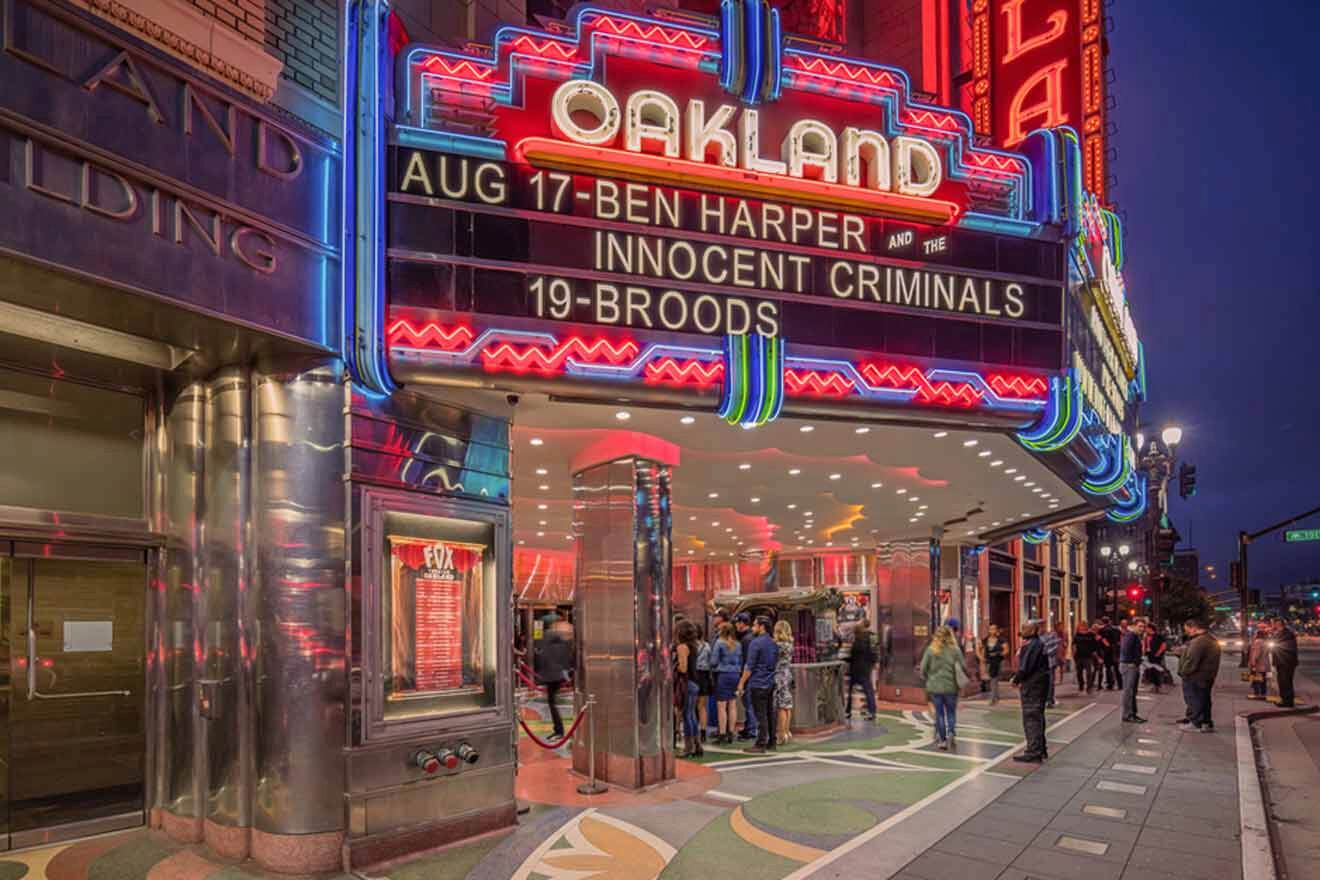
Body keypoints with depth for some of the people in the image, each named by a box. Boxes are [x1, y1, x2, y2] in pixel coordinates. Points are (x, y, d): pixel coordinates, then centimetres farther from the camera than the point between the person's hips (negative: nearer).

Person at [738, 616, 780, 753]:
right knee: (770, 713, 11)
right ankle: (772, 743, 16)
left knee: (760, 715, -6)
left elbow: (749, 666, -13)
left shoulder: (755, 642, -12)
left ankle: (761, 745, -4)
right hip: (770, 683, 8)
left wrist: (742, 682, -7)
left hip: (758, 684, -8)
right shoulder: (773, 643, 12)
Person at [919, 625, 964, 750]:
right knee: (951, 712, 15)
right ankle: (951, 733, -5)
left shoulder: (930, 650, -6)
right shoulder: (955, 650, -7)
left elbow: (923, 668, -4)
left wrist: (928, 679, 14)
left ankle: (942, 740, 12)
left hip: (935, 686, 0)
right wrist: (959, 682, 12)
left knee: (939, 713, 11)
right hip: (951, 687, 0)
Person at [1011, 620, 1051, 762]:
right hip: (1039, 685, 11)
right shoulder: (1038, 644, 14)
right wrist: (1018, 677, 11)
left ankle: (1033, 753, -3)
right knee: (1037, 718, 19)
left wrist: (1016, 680, -9)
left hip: (1032, 687, -11)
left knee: (1031, 719, -6)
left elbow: (1025, 668, -23)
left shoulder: (1031, 646, -19)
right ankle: (1040, 749, 30)